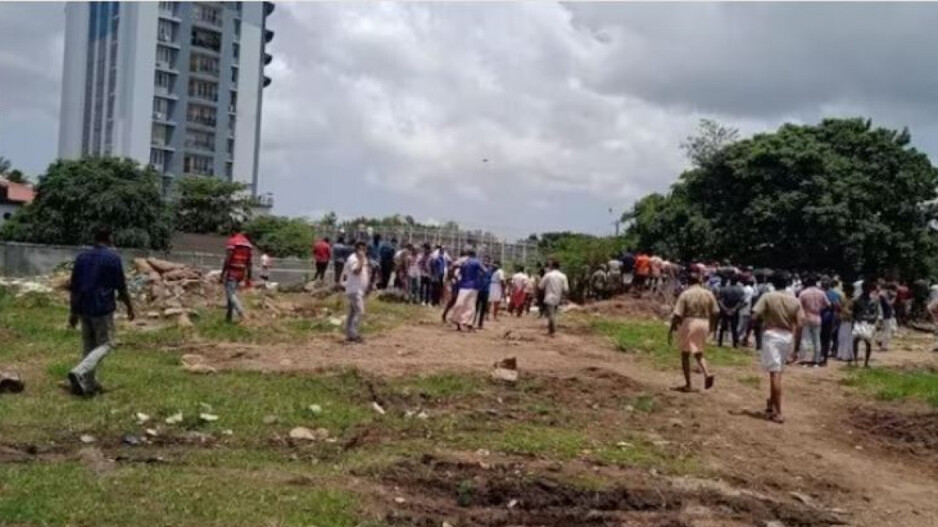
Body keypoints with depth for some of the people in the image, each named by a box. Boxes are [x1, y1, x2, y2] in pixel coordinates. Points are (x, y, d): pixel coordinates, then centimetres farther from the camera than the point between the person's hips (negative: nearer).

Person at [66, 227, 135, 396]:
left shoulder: (81, 257, 8)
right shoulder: (113, 258, -8)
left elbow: (73, 287, 10)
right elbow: (121, 288, -6)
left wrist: (73, 311, 15)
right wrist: (129, 307, 7)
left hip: (83, 308, 6)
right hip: (103, 308, -6)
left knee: (88, 345, 14)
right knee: (105, 344, 2)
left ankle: (90, 385, 16)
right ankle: (80, 372, -18)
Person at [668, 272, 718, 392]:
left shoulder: (685, 294, -8)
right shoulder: (708, 294, 4)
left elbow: (677, 315, -12)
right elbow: (715, 312, 6)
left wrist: (671, 330, -6)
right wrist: (711, 326, 20)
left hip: (689, 323, -4)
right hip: (704, 324, 4)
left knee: (685, 354, 8)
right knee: (698, 353, 20)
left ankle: (688, 384, 8)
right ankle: (707, 374, -6)